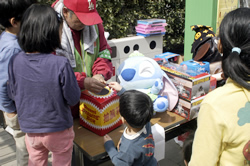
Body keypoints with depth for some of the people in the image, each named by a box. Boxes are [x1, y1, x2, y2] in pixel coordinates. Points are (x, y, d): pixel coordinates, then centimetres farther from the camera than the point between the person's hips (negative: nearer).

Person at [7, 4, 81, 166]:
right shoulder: (61, 64, -27)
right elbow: (73, 99, -16)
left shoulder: (15, 61, -14)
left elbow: (13, 94, 0)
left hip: (30, 129, 3)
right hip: (59, 130, -3)